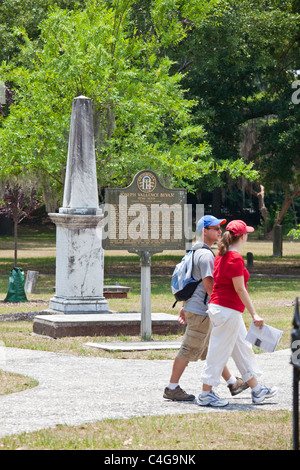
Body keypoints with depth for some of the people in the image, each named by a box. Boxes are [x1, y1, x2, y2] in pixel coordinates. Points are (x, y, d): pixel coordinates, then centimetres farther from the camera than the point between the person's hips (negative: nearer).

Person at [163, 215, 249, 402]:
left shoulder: (196, 252, 15)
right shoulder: (205, 254, -18)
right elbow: (209, 285, -22)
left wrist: (184, 307, 22)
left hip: (192, 307, 11)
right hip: (200, 311, -11)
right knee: (189, 350, -4)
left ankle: (232, 383, 26)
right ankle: (172, 388, 1)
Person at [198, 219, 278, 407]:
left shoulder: (221, 255, 10)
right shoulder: (235, 258, -17)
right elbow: (239, 289, -20)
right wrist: (254, 314, -18)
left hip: (218, 306, 10)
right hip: (228, 309, -10)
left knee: (243, 348, 15)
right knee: (219, 352, -3)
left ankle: (257, 390, 22)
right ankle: (206, 394, 3)